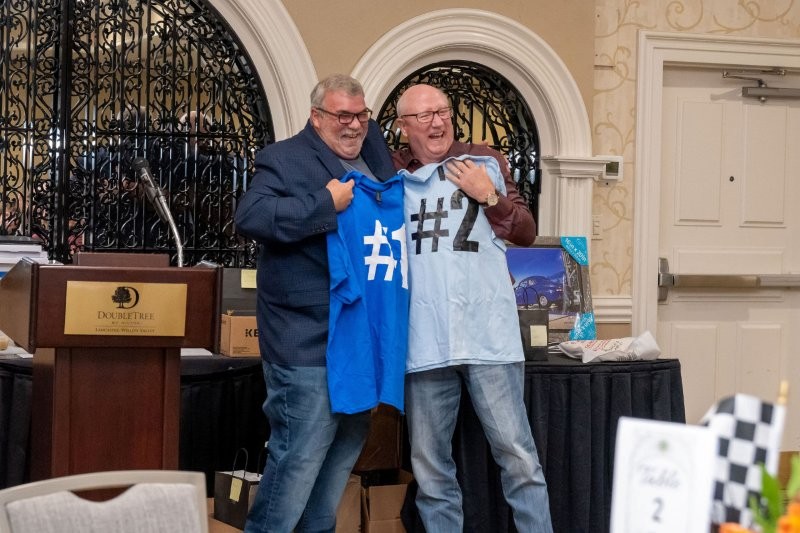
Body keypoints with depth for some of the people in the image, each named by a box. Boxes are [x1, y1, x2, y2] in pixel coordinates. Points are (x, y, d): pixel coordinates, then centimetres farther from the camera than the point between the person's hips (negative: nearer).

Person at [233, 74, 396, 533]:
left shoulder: (376, 154, 14)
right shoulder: (285, 159, -7)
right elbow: (250, 217, -23)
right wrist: (326, 202, -22)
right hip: (309, 338, -8)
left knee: (348, 445, 17)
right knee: (301, 453, -5)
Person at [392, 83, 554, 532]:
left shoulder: (486, 162, 8)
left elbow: (527, 233, 9)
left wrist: (488, 196, -6)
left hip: (488, 334, -1)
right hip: (425, 340, 2)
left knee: (518, 456, -1)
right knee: (431, 466, 7)